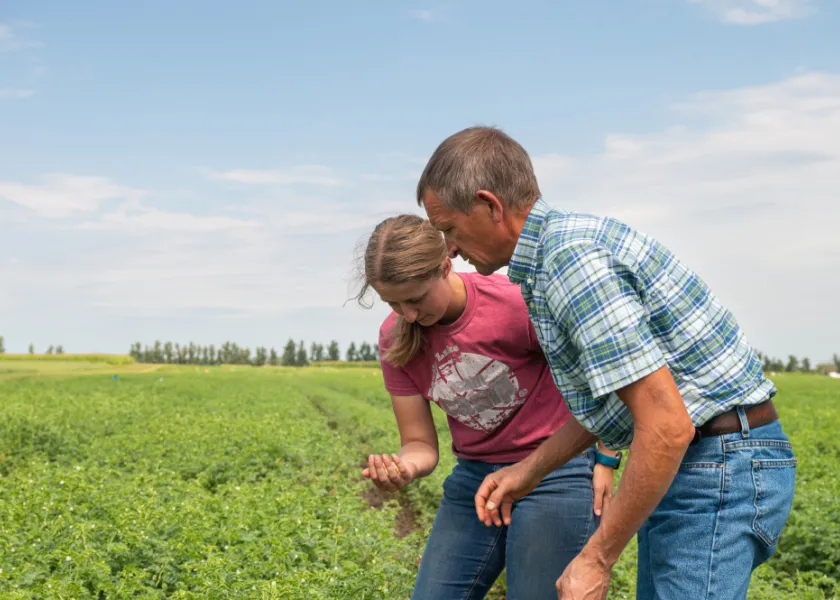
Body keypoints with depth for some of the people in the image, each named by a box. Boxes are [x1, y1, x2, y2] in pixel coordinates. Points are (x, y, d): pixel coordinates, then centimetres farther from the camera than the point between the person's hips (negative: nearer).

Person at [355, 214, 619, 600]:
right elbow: (419, 444, -3)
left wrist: (606, 460, -8)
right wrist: (401, 468, -26)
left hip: (555, 474, -5)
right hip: (474, 477, 5)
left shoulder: (517, 304, -21)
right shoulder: (395, 340, -6)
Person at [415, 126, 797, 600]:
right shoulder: (572, 239, 10)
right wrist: (530, 470, 18)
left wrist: (596, 560, -18)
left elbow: (667, 426, -26)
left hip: (720, 468, -11)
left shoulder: (571, 260, -22)